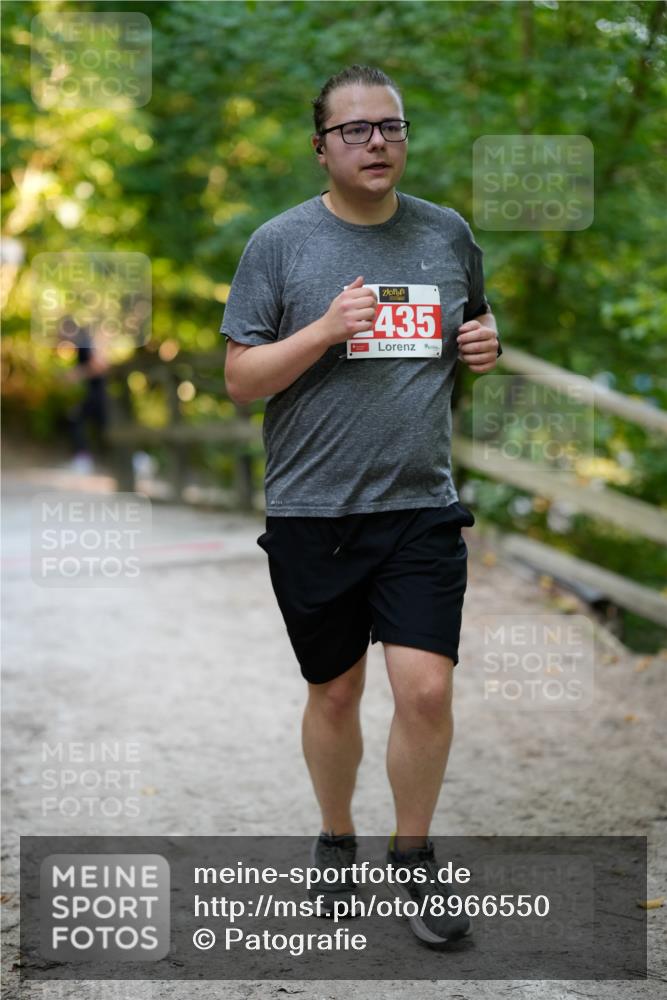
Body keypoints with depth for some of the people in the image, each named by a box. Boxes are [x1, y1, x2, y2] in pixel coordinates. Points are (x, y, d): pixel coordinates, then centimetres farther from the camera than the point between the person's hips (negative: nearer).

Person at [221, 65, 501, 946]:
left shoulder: (448, 234, 7)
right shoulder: (279, 244, -3)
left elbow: (473, 335, 22)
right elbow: (239, 378, -4)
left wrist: (485, 346, -2)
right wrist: (326, 330, -18)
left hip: (422, 509, 1)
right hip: (312, 512, -1)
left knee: (426, 690, -7)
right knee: (335, 694, 11)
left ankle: (414, 857, 14)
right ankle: (336, 842, 34)